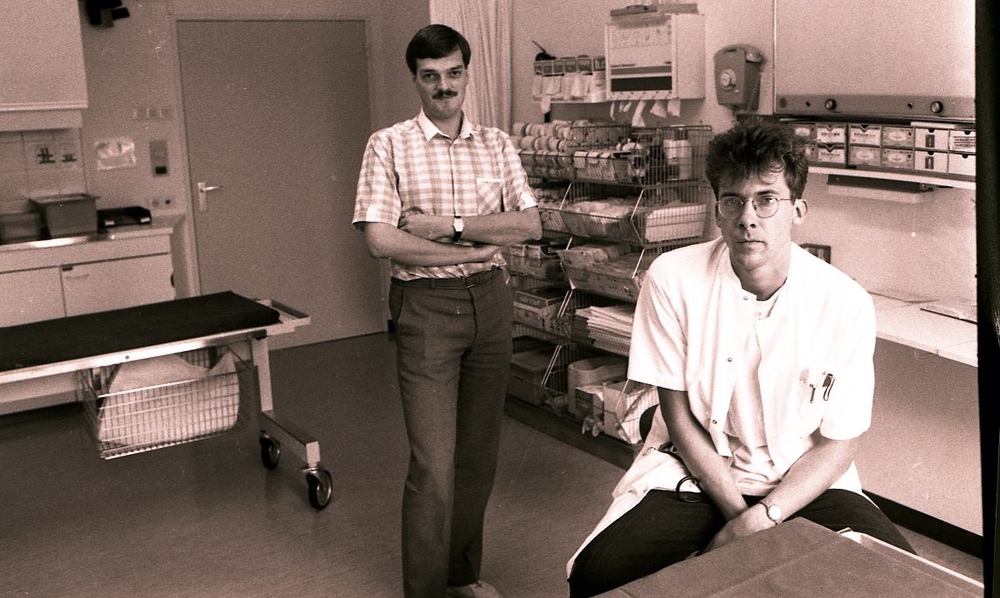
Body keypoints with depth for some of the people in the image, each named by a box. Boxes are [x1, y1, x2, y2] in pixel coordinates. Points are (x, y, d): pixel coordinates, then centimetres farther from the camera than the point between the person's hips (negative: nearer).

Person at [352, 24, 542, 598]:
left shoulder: (497, 144, 8)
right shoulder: (389, 146, -3)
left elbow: (530, 224, -1)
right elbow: (382, 239, -13)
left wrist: (448, 225, -13)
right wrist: (477, 248, -10)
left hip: (490, 301, 4)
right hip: (426, 307, -4)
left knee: (480, 451, 13)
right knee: (434, 465, -6)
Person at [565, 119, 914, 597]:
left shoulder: (846, 304, -12)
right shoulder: (672, 279, -13)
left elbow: (837, 444, -5)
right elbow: (679, 416, -6)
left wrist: (762, 519, -19)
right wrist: (740, 516, -13)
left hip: (801, 481, 1)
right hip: (694, 471, -1)